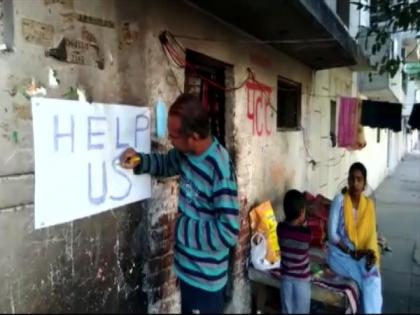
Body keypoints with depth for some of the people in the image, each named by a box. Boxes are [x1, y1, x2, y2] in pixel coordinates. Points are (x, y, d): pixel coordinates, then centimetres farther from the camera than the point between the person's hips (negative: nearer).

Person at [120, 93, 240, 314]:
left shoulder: (220, 170, -29)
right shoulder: (187, 152, -6)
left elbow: (228, 232, -30)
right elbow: (167, 163, 16)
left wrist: (179, 228, -20)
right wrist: (139, 161, -4)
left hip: (205, 280, -7)